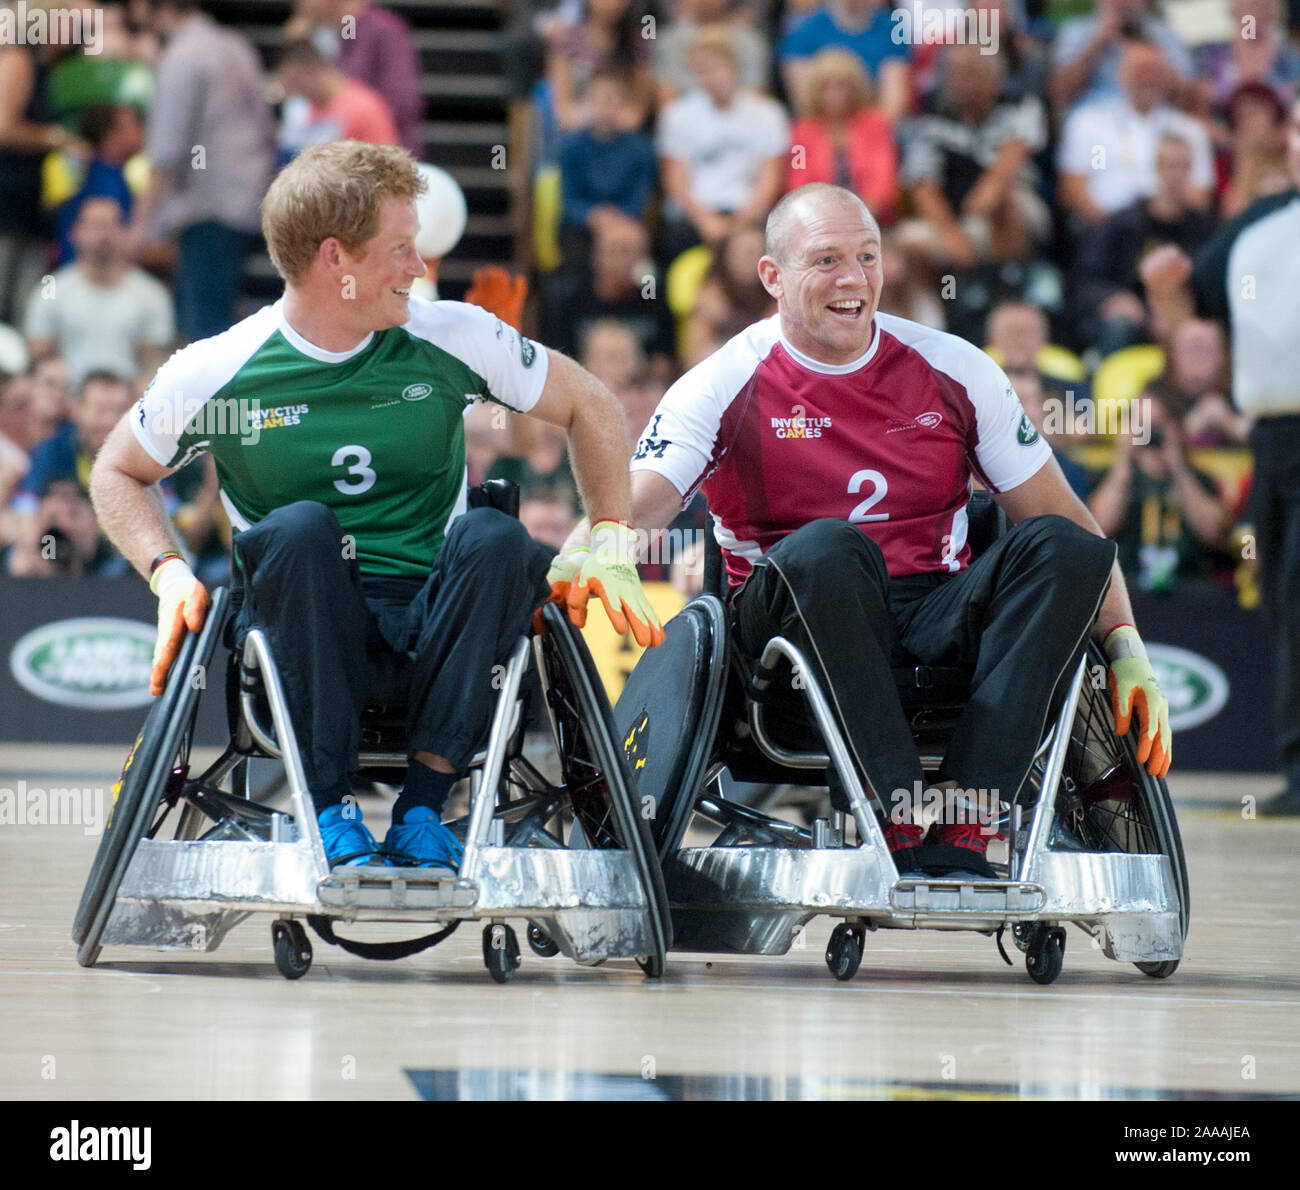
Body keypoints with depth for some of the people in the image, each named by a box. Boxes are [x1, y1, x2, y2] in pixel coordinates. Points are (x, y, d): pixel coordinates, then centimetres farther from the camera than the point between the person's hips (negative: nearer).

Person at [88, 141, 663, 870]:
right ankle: (330, 805, -28)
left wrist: (612, 548, 5)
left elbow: (591, 409, 14)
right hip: (302, 626, -1)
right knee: (298, 527, -33)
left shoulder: (451, 339, 1)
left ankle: (424, 804, -27)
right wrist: (169, 571, -2)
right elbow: (118, 475, 15)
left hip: (432, 617, 1)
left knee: (492, 536, -30)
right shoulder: (216, 374, -1)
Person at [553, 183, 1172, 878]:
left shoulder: (953, 371, 10)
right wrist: (580, 563, -37)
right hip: (796, 627, -3)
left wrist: (1125, 649, -1)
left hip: (939, 622, 3)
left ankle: (959, 839, -35)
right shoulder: (724, 388, 2)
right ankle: (893, 828, -41)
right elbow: (631, 511, -13)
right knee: (825, 547, -36)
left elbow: (1068, 525, 12)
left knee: (1065, 548, -25)